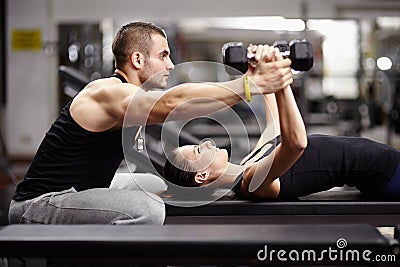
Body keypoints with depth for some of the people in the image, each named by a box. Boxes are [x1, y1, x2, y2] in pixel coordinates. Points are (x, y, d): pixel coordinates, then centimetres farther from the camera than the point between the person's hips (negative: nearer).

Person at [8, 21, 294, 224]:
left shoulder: (129, 97, 13)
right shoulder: (109, 93, -20)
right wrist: (253, 84, -38)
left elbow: (173, 104, 9)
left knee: (151, 193, 24)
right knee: (147, 209, -28)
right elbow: (174, 102, -34)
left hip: (64, 197, 10)